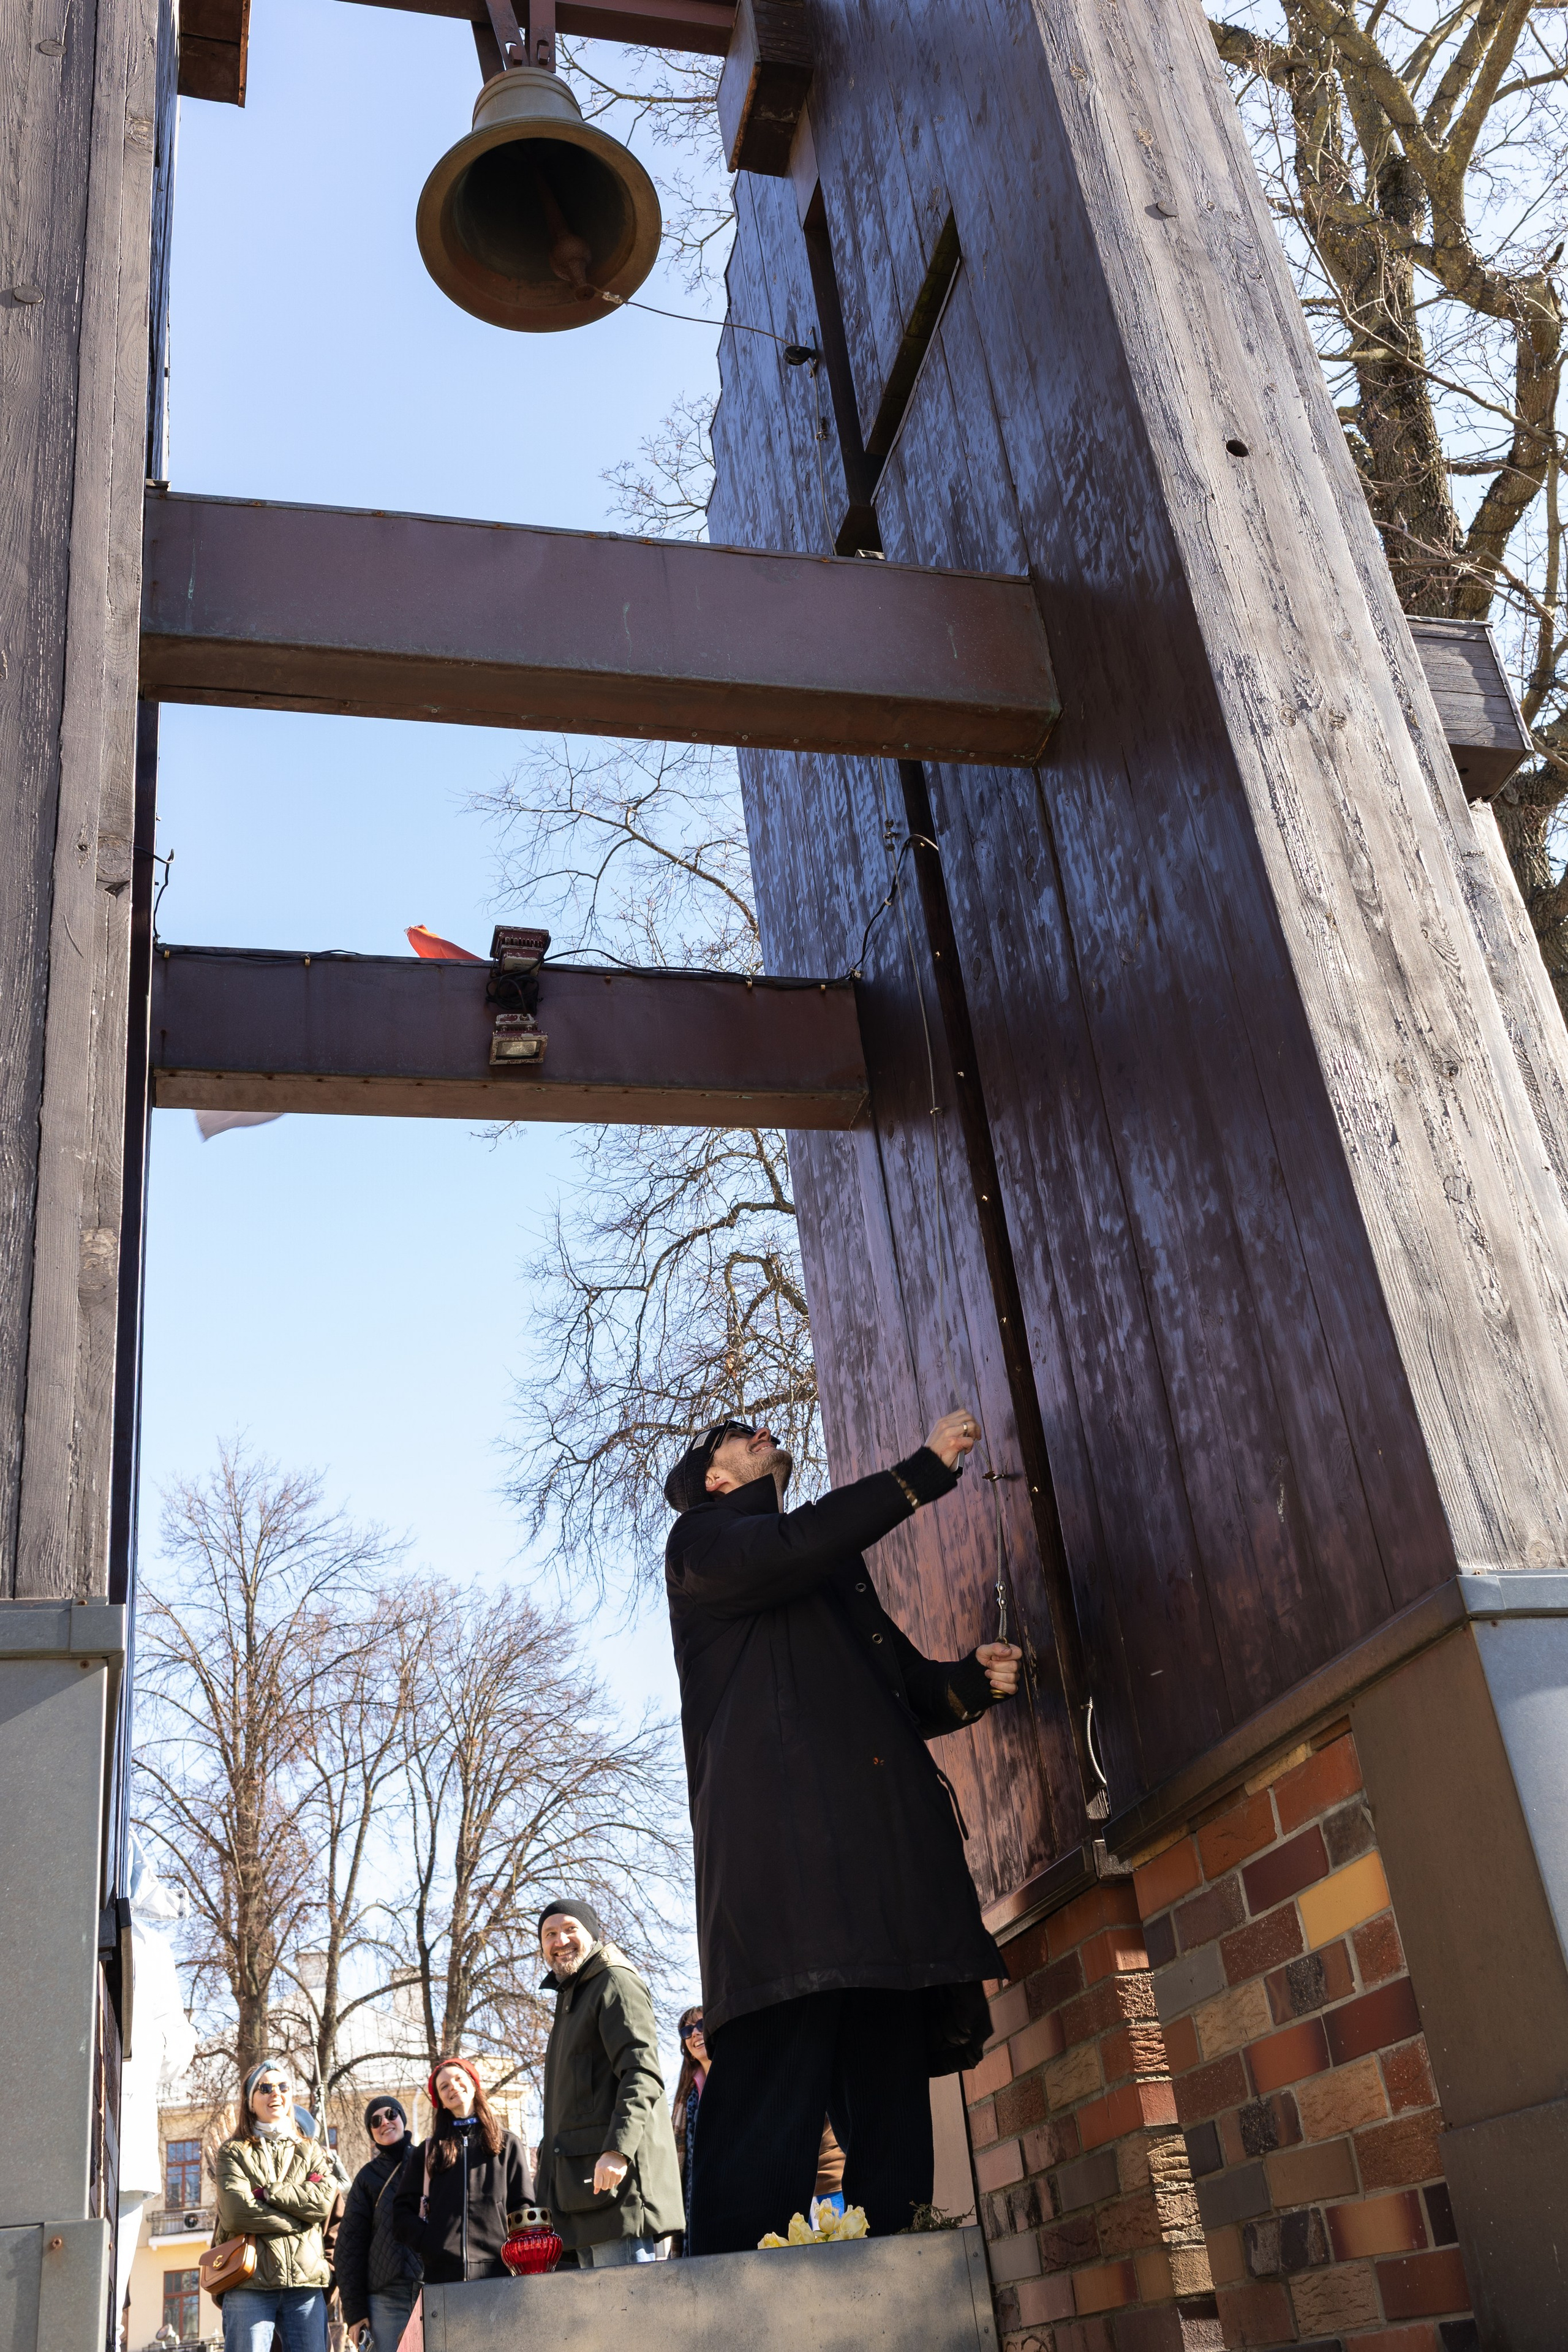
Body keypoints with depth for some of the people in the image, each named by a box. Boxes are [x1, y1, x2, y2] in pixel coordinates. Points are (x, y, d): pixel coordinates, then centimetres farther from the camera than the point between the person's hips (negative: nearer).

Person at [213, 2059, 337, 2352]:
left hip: (306, 2282, 2)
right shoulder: (234, 2152, 10)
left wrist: (267, 2192, -6)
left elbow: (325, 2200, 0)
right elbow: (236, 2211, -7)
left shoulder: (311, 2151, 19)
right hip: (251, 2283, -2)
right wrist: (297, 2220, -4)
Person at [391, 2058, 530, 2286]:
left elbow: (523, 2208, 10)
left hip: (497, 2270, -1)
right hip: (442, 2272, 1)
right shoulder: (426, 2152, 20)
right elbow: (402, 2210, 13)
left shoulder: (508, 2145, 16)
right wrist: (428, 2243, -4)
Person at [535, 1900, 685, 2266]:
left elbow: (642, 2075, -16)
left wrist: (617, 2149, -27)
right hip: (583, 2182, 10)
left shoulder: (615, 1983, -2)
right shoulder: (569, 2000, 28)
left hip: (615, 2173, -10)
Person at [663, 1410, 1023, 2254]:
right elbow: (794, 1547, -10)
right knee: (776, 2097, -17)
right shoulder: (701, 1543, 12)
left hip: (878, 1851, 8)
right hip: (782, 1848, -7)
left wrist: (975, 1678, 9)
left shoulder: (836, 1567, 35)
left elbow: (910, 1694, 31)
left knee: (888, 2106, 0)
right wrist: (925, 1469, -3)